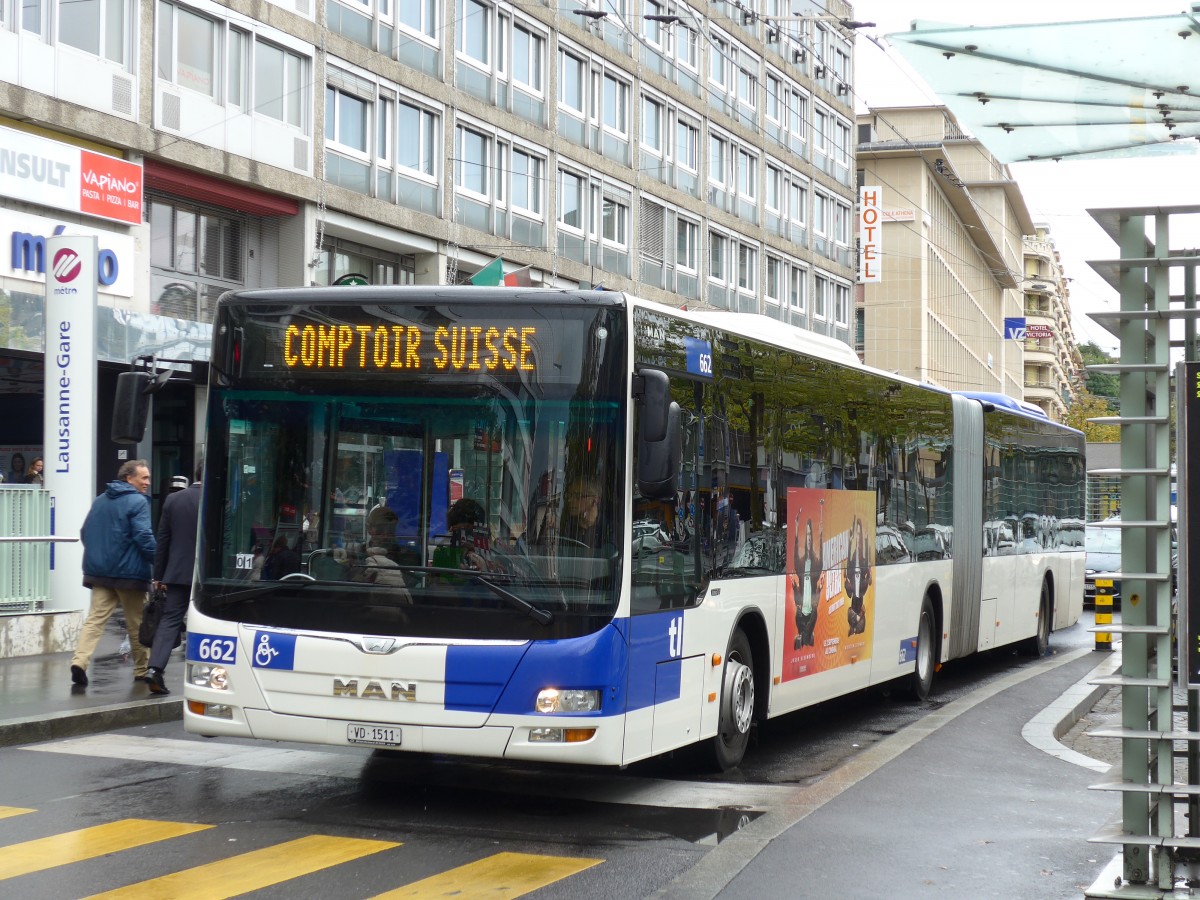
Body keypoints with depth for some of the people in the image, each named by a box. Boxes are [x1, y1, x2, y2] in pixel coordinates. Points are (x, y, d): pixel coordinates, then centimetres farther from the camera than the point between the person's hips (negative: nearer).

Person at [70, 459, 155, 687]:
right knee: (137, 623, 7)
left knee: (95, 618, 0)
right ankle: (142, 671, 17)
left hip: (99, 572, 6)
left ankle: (80, 661, -20)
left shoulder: (99, 501, 14)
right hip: (129, 573, -6)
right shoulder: (138, 502, -10)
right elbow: (144, 538, -19)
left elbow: (85, 533, 18)